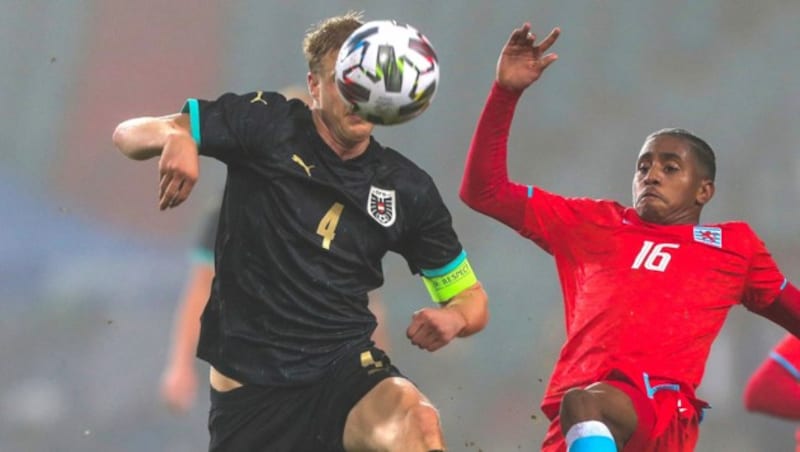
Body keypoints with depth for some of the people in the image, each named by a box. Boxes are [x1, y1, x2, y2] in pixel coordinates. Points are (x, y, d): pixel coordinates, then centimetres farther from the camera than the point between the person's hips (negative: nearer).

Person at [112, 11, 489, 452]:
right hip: (249, 386, 0)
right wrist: (174, 138, -28)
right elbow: (127, 134, -4)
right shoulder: (266, 124, -4)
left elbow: (472, 299, 12)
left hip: (345, 368, 0)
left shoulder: (409, 189, 3)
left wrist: (452, 318, -13)